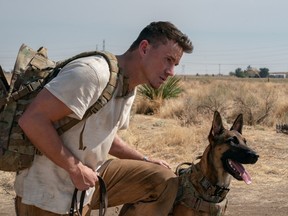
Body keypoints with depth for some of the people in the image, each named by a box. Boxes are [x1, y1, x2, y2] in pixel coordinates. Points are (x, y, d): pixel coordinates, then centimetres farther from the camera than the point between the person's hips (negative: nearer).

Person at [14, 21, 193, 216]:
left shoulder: (129, 88, 7)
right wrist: (76, 169, -21)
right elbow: (32, 120, -27)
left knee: (163, 181, 2)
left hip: (88, 178, 9)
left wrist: (145, 161, 13)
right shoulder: (94, 73, -23)